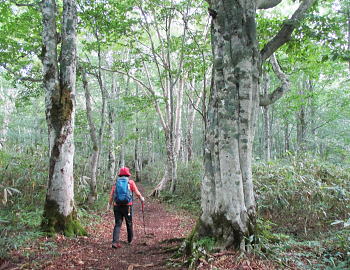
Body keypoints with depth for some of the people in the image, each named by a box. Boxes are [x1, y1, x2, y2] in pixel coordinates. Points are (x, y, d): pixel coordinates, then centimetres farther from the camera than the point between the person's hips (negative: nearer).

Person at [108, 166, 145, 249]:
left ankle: (115, 242, -11)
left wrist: (109, 204, 23)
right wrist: (141, 198, 20)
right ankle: (130, 239, 31)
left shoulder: (116, 183, 8)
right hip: (127, 206, -2)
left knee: (117, 224, 2)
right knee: (129, 223, 16)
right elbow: (137, 193, 1)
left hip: (117, 206, 2)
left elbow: (111, 196, 7)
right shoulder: (131, 182, 2)